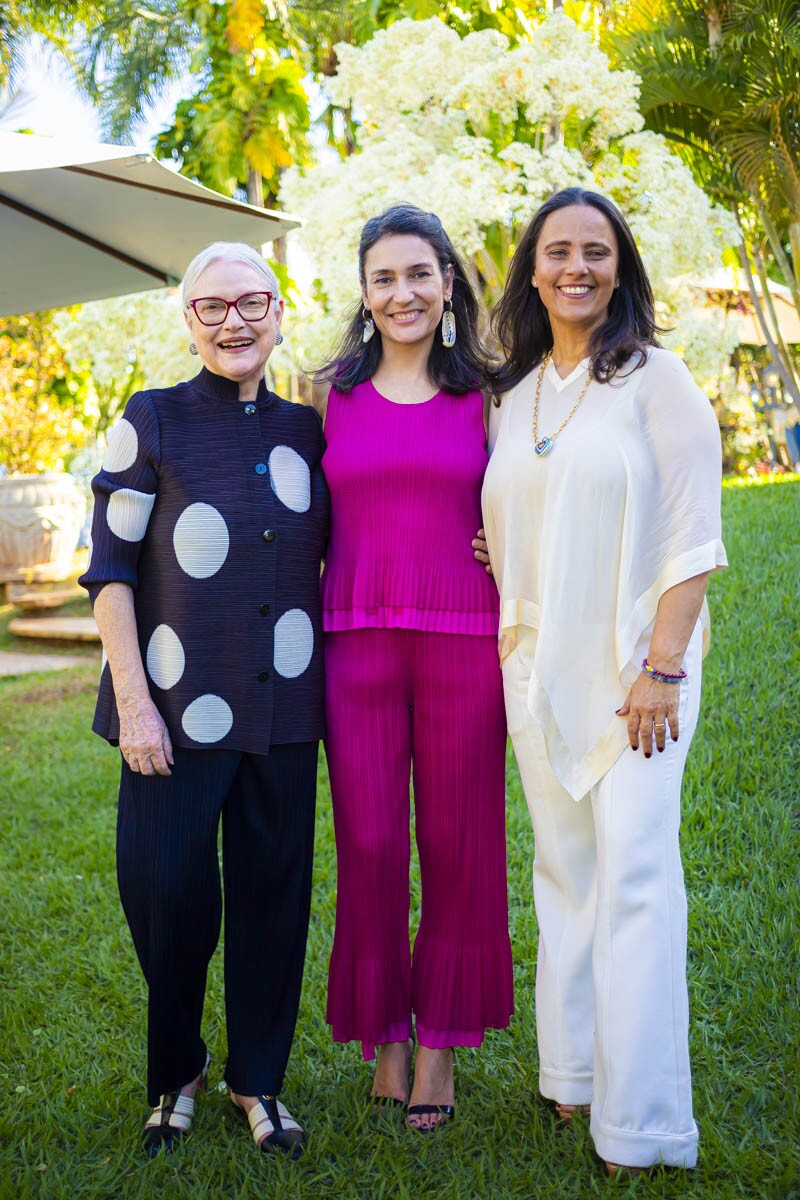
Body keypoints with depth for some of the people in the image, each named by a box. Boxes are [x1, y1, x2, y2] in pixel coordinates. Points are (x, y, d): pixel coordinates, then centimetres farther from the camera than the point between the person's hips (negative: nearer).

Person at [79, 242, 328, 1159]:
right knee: (167, 889, 2)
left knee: (272, 893, 8)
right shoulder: (151, 421, -2)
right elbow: (111, 570, -4)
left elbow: (331, 556, 17)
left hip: (282, 706, 3)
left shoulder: (304, 430, 9)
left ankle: (258, 1080, 27)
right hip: (178, 707, -3)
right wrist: (134, 701, -10)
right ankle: (174, 1076, 27)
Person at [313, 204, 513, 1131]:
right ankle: (384, 1035, 23)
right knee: (369, 844, 4)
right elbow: (313, 520, 12)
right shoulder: (332, 394, 7)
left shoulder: (482, 394, 5)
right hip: (357, 639, 1)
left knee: (457, 842, 6)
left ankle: (440, 1042, 22)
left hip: (462, 638, 0)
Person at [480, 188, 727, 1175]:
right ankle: (572, 1076, 25)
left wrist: (662, 669, -16)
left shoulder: (655, 380, -4)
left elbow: (691, 539, -9)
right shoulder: (512, 397, 12)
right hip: (536, 667, 5)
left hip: (632, 663, -5)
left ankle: (642, 1126, 1)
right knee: (562, 870, 11)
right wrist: (507, 644, 10)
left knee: (634, 877, -7)